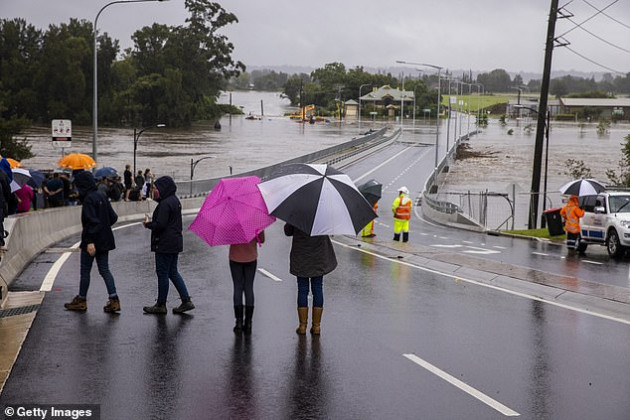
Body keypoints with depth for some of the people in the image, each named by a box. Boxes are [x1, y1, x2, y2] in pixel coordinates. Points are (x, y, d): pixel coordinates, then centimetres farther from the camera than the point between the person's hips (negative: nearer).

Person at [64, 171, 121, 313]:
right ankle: (114, 300, 1)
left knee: (85, 271, 6)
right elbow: (113, 217, 12)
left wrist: (90, 242, -24)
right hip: (104, 241, 8)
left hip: (92, 241, -8)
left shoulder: (88, 199, -16)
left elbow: (91, 220, -23)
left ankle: (81, 300, 16)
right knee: (104, 270, 9)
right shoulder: (102, 196, 8)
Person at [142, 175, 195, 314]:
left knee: (162, 273, 0)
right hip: (175, 242, 10)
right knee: (173, 272, 15)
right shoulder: (175, 201, 12)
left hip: (164, 244, -10)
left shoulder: (165, 204, -19)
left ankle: (161, 305, 8)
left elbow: (160, 225, -22)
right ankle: (186, 301, 12)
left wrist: (148, 224, -5)